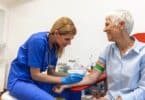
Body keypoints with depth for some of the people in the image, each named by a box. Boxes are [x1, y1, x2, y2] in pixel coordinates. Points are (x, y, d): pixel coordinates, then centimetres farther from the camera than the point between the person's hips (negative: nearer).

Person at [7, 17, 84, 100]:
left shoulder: (55, 46, -2)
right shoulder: (38, 41, -23)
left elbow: (51, 72, 4)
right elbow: (35, 75, -21)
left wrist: (68, 78, -12)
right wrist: (64, 80, -20)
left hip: (36, 81, 7)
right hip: (19, 81, -6)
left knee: (75, 93, -6)